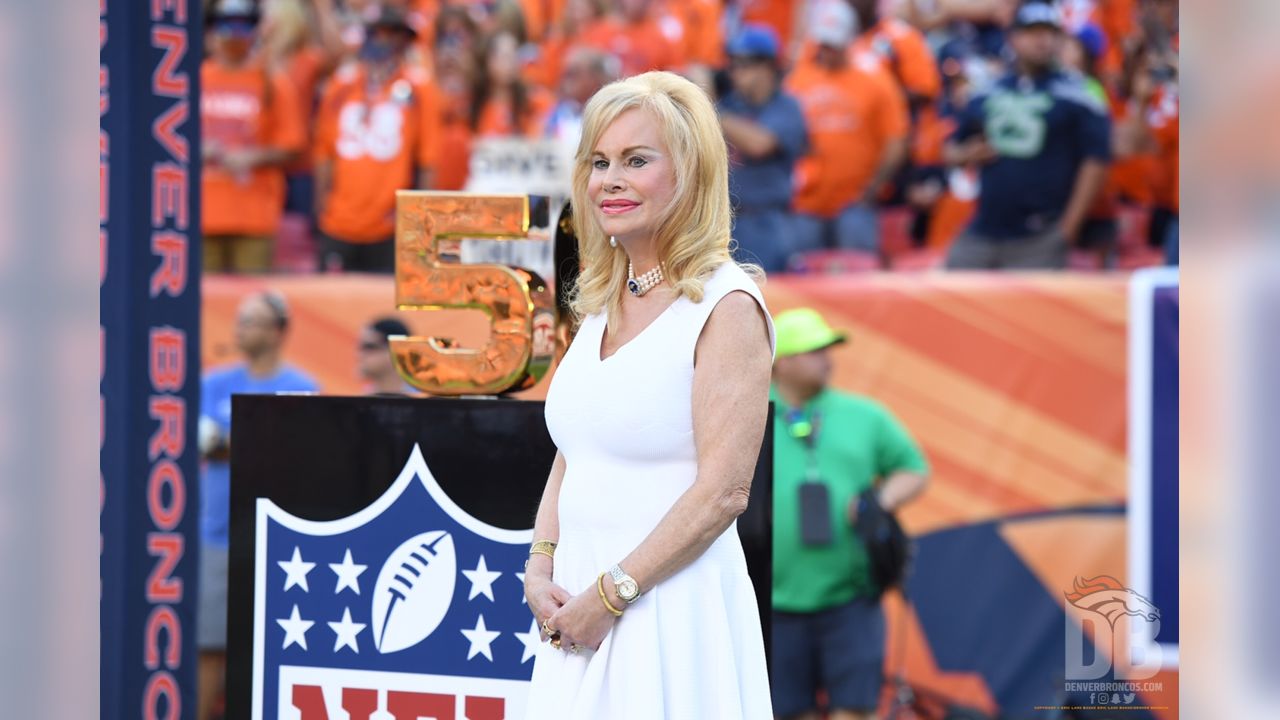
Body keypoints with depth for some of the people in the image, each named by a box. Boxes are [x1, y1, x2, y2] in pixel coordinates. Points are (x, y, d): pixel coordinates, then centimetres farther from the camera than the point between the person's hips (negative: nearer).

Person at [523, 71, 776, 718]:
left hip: (672, 609, -7)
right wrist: (540, 571, 1)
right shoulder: (602, 304, 13)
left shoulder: (725, 306, -10)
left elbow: (723, 492, -16)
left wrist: (611, 593, -15)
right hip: (579, 604, 7)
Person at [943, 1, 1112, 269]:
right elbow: (951, 149, 22)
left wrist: (1068, 227, -11)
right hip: (981, 234, 5)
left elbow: (1096, 161, -7)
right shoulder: (985, 95, 13)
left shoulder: (1074, 94, -2)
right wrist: (967, 154, -2)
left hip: (1038, 242, -5)